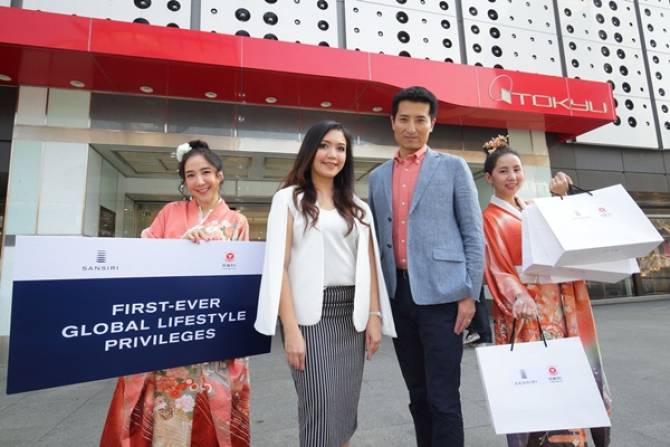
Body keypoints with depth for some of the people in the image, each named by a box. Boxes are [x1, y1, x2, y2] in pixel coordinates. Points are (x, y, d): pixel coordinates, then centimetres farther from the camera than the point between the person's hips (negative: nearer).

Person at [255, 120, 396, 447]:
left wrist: (374, 316, 3)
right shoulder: (289, 199, 1)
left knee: (346, 410, 12)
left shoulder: (358, 207, 14)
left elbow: (369, 265, 12)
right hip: (311, 314, -4)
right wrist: (291, 329, -14)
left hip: (352, 314, 5)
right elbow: (279, 267, -7)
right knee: (321, 411, -3)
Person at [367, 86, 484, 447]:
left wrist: (469, 293, -7)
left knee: (443, 397, 0)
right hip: (397, 295, 4)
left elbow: (473, 235, 0)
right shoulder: (378, 177, 14)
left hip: (440, 294, -4)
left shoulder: (453, 167, 4)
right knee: (418, 396, 16)